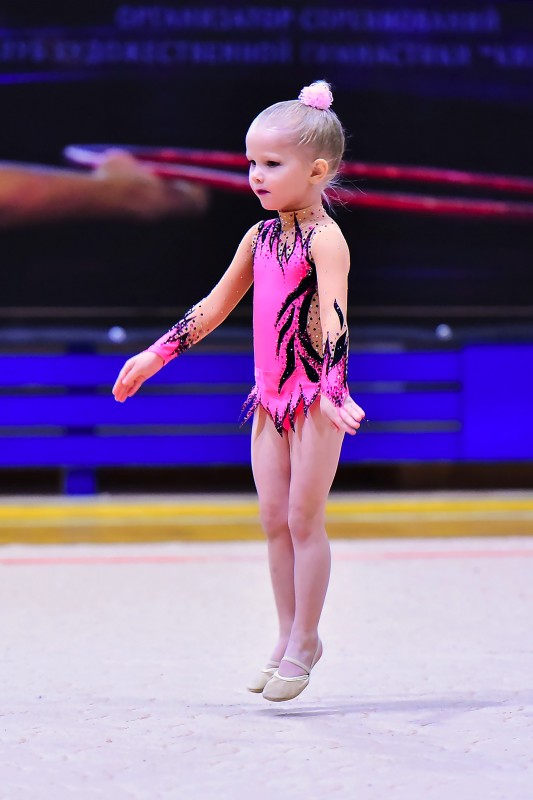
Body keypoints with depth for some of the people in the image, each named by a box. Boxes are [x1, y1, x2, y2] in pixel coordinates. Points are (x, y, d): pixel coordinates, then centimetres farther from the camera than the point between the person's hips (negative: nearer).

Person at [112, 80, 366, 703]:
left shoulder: (324, 239, -15)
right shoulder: (260, 236, 8)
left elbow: (335, 316, -29)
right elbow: (215, 306, 17)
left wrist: (331, 391, -42)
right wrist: (155, 356, 19)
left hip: (313, 400, -7)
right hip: (270, 397, 7)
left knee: (305, 518, -1)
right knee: (273, 517, 9)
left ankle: (304, 642, 10)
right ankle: (287, 638, 19)